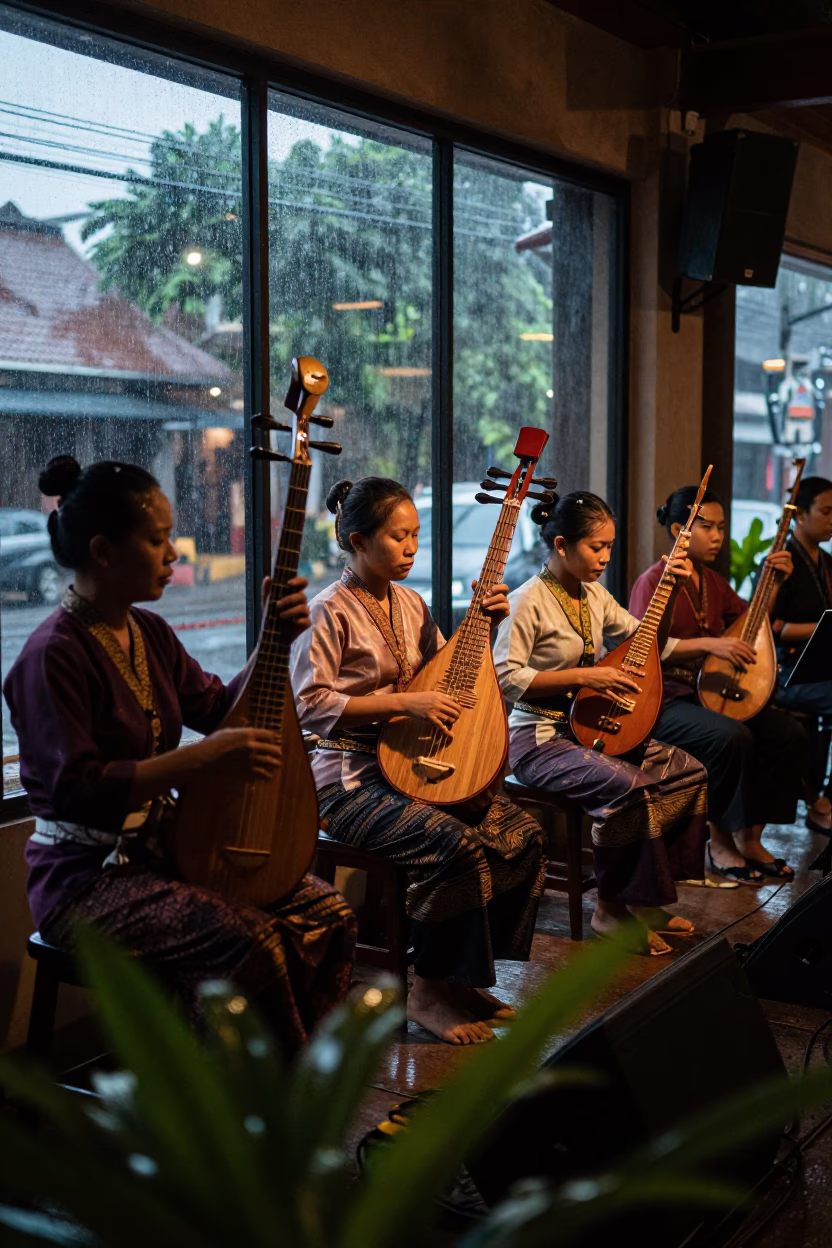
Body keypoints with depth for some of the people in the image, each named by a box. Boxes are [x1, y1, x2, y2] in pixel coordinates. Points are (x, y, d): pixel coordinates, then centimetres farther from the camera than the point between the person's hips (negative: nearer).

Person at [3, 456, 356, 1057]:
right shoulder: (54, 655, -18)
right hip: (86, 877, -8)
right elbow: (75, 791, -24)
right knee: (251, 943, -28)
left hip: (160, 849, 8)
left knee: (329, 915, -5)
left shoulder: (150, 633, 9)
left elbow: (221, 708, 16)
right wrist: (204, 758, -27)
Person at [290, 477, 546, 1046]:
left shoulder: (409, 603, 13)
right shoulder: (331, 611, -10)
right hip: (352, 779, -8)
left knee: (522, 833, -9)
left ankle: (464, 977, 3)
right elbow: (309, 704, -17)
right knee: (457, 844, -28)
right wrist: (404, 703, -21)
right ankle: (431, 991, -9)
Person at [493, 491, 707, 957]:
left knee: (689, 771, -2)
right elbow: (504, 677, -19)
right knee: (627, 786, -31)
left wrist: (669, 592, 5)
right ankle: (613, 908, -11)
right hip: (540, 739, -9)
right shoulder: (529, 601, -14)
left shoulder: (593, 595, 10)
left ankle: (645, 900, 4)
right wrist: (582, 676, -21)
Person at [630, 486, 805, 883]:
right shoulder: (653, 582, -9)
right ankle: (720, 843, -12)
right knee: (732, 737, -33)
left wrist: (774, 581, 9)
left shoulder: (712, 582, 15)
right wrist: (708, 644, -28)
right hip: (666, 700, -8)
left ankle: (750, 839, -2)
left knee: (789, 733, -12)